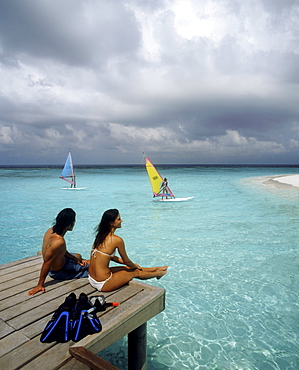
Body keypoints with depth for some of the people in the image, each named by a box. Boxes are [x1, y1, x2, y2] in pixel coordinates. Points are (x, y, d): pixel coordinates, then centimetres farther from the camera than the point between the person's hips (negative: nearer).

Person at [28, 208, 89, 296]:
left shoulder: (51, 230, -10)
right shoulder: (59, 241, -38)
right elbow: (46, 263, -32)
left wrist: (76, 259, 4)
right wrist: (40, 285, -24)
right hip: (59, 272, -9)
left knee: (78, 256, 33)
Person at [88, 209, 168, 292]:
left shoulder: (100, 236, 4)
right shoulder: (117, 240, -21)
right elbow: (126, 261, -8)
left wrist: (132, 265, 21)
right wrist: (134, 266, 16)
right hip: (102, 284, -7)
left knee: (127, 268, 23)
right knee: (135, 272, 14)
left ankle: (155, 269, 41)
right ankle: (157, 273, 40)